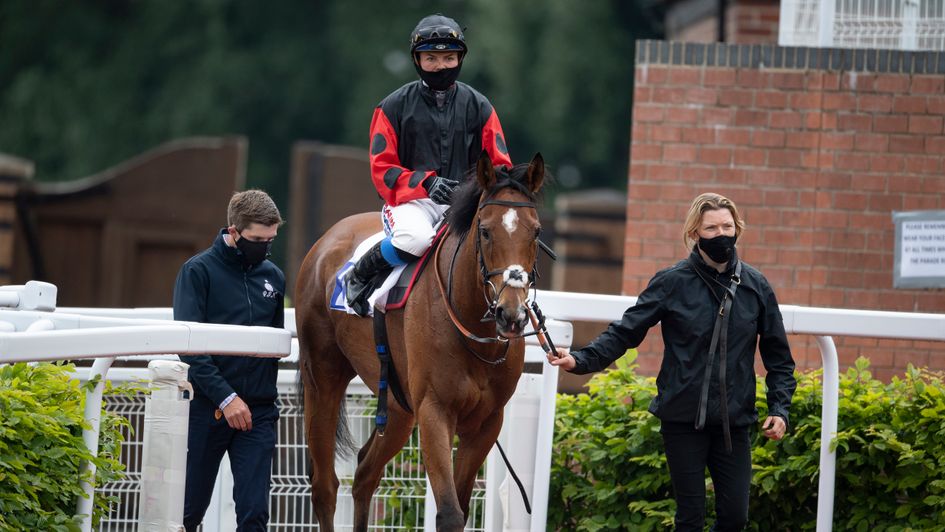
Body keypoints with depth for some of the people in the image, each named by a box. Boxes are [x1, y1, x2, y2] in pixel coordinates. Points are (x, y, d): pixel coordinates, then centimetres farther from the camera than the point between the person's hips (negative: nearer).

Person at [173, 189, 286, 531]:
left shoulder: (273, 277, 11)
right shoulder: (199, 271, -4)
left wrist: (266, 393, 9)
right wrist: (225, 397, -18)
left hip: (258, 412, 3)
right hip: (208, 407, -3)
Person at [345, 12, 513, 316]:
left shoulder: (478, 107, 11)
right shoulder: (394, 107, 5)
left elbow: (499, 165, 11)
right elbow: (382, 169, 0)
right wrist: (425, 183, -19)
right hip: (410, 199, -2)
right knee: (417, 237, -38)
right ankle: (359, 275, -10)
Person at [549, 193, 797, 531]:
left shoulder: (756, 287, 4)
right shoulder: (672, 283, -3)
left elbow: (778, 356, 11)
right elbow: (626, 332, -5)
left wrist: (779, 408, 0)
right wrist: (582, 360, -19)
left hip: (734, 421, 2)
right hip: (683, 418, -2)